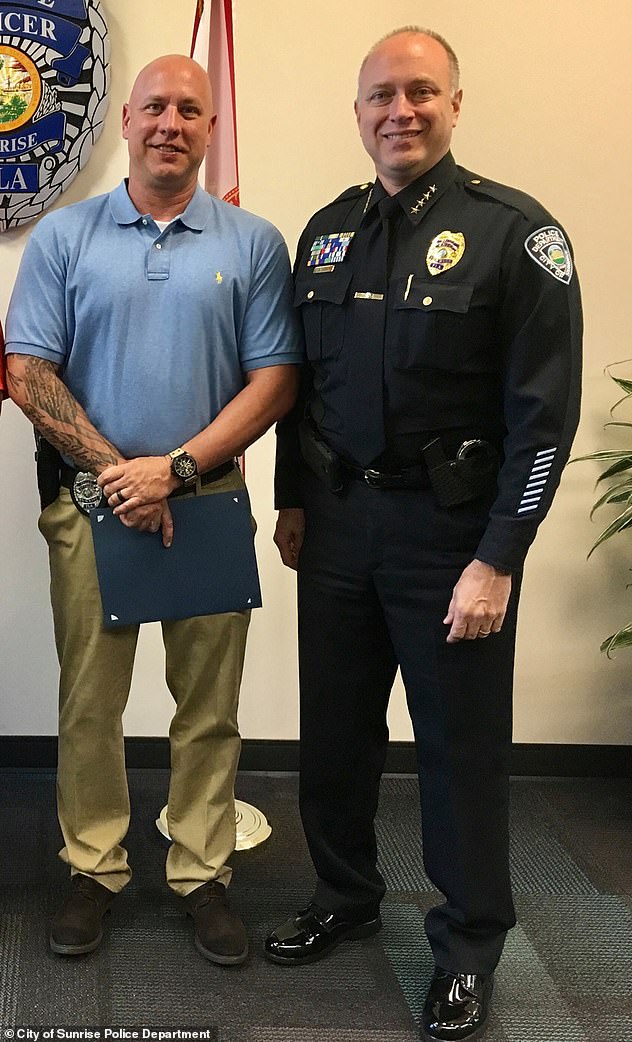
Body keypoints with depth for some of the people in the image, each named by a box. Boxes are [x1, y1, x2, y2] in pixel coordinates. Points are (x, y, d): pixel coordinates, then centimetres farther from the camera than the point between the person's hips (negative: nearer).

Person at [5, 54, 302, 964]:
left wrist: (176, 468, -12)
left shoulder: (253, 244, 3)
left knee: (209, 707, 7)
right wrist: (114, 471, -10)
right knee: (89, 702, 9)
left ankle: (203, 875, 21)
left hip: (209, 500, 0)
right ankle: (93, 871, 25)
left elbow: (275, 379, -2)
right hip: (91, 503, 1)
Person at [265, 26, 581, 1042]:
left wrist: (497, 560, -16)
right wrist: (291, 501, 15)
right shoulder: (328, 230, 9)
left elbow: (546, 413, -13)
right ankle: (344, 894, 37)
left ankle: (469, 946, 26)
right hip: (335, 519, 5)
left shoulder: (514, 232, -10)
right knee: (335, 726, 15)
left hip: (449, 527, -5)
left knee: (461, 745, 7)